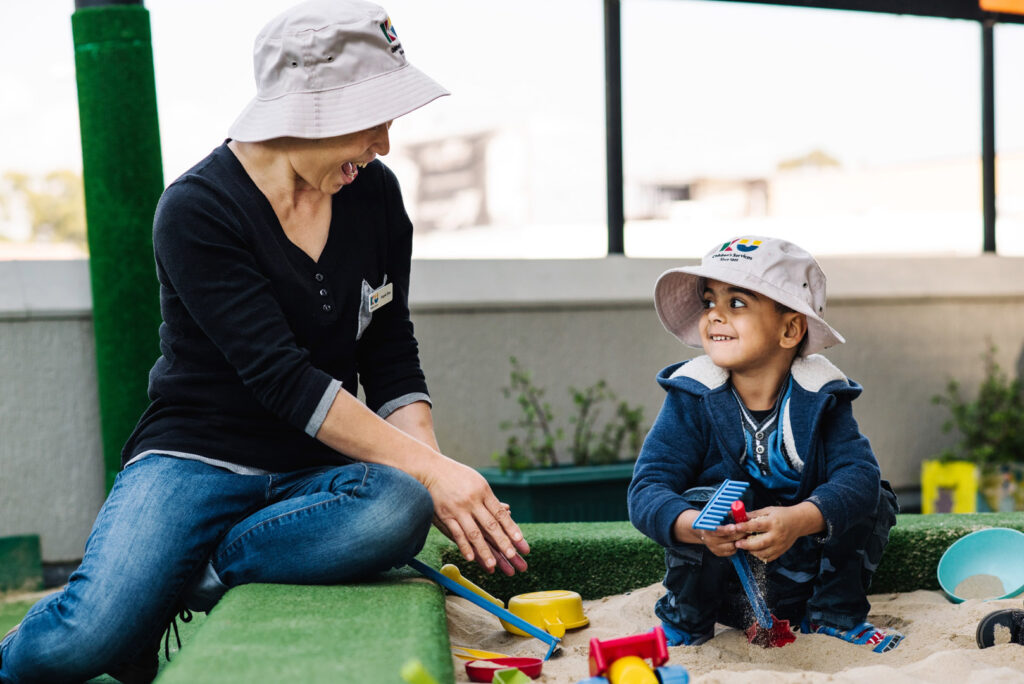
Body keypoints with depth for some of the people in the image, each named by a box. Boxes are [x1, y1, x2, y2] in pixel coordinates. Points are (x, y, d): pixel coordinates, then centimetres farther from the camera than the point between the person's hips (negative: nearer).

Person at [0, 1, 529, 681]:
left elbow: (391, 360, 6)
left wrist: (430, 478, -11)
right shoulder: (198, 210, -12)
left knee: (397, 509, -33)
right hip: (199, 455, -4)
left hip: (318, 471, 4)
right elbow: (281, 377, -20)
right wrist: (426, 467, -23)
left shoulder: (375, 194, 4)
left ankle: (175, 582, -14)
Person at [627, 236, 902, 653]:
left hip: (801, 580, 2)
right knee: (703, 499, -29)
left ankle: (834, 615, 7)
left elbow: (860, 471, -24)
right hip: (720, 583, -1)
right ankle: (683, 622, -4)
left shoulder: (820, 397, -11)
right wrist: (695, 526, -44)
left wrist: (800, 519, -44)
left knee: (876, 500, -16)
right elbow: (647, 489, -22)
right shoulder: (692, 399, -14)